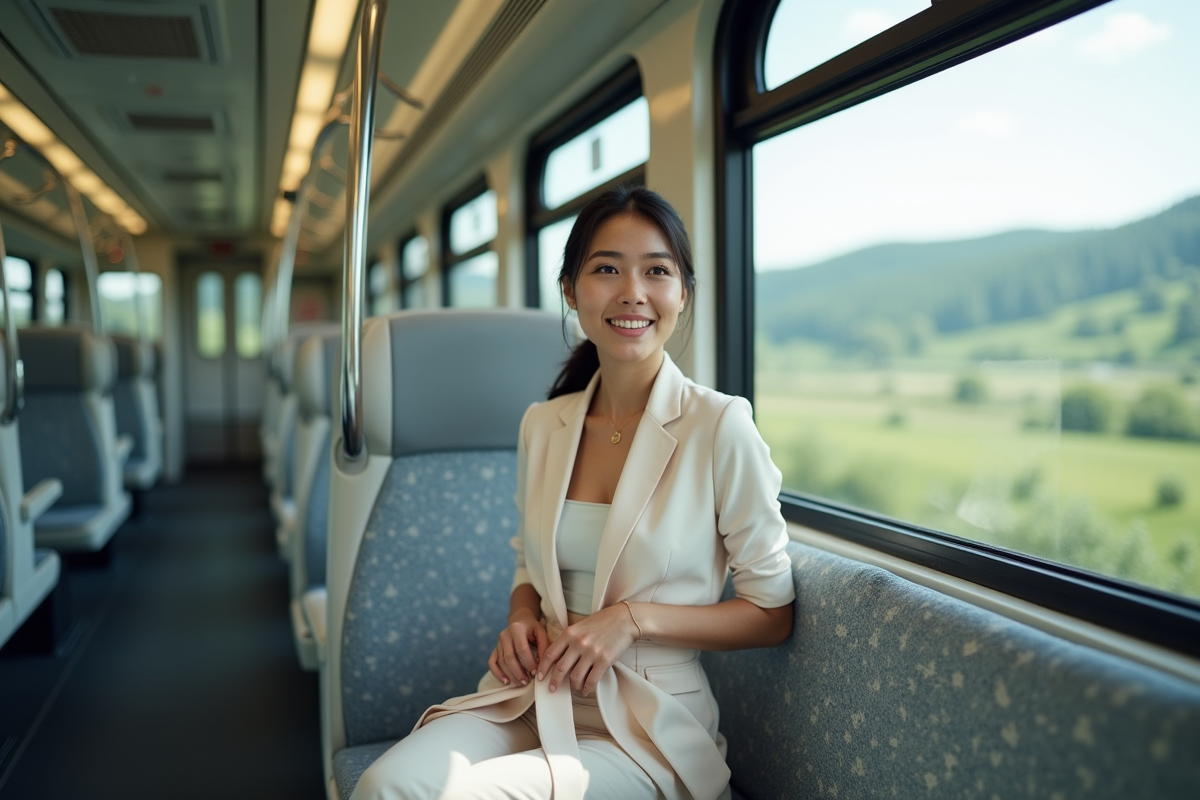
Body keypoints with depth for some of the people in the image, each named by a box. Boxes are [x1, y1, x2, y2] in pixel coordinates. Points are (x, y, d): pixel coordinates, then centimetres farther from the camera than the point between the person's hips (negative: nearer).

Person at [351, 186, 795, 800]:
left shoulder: (720, 426, -10)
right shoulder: (542, 426, 5)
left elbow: (773, 614, -4)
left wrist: (636, 618, -15)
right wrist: (522, 620, -3)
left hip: (651, 719, -3)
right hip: (535, 696, 4)